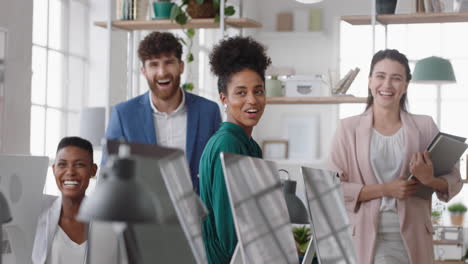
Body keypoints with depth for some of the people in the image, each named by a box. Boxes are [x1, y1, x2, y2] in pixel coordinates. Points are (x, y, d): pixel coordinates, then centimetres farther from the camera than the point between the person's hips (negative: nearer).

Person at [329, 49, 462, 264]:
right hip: (365, 239, -1)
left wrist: (429, 180, -15)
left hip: (412, 239, 1)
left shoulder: (425, 127, 5)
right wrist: (384, 189, -13)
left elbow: (454, 181, 6)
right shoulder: (348, 128, 2)